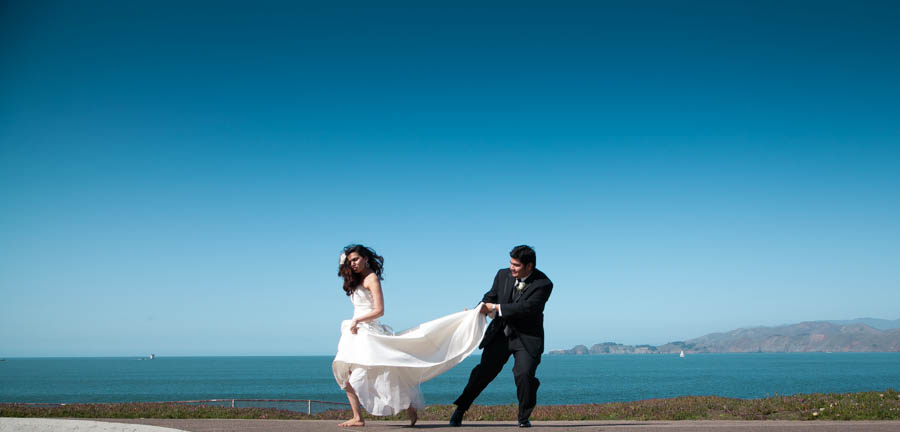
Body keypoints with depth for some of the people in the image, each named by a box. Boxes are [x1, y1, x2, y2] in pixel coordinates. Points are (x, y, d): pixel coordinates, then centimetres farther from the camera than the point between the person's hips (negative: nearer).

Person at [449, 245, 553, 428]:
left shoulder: (543, 284, -16)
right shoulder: (503, 275, -1)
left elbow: (527, 307, -26)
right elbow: (491, 297, 9)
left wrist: (495, 308, -25)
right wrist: (477, 311, -11)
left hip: (527, 338, -3)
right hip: (500, 334, 4)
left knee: (524, 375, -18)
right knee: (484, 371, 5)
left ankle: (524, 418, 5)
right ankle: (460, 409, 19)